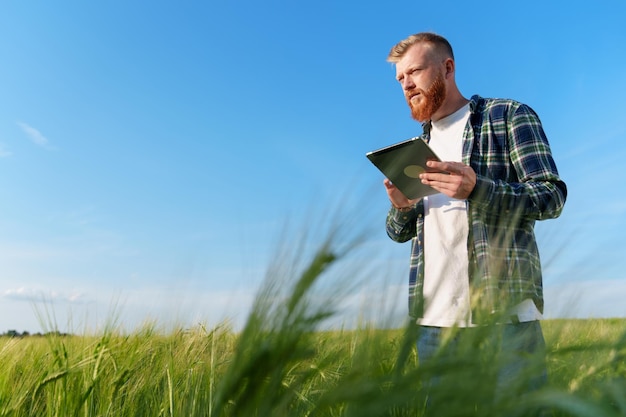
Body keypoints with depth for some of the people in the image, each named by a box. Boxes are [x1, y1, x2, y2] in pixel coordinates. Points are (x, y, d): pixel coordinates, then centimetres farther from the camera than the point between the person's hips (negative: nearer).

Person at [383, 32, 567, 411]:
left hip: (505, 312, -5)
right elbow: (400, 233, 17)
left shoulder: (510, 117, 3)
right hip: (434, 319, 5)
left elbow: (552, 197, -5)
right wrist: (402, 207, -7)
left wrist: (476, 188, -22)